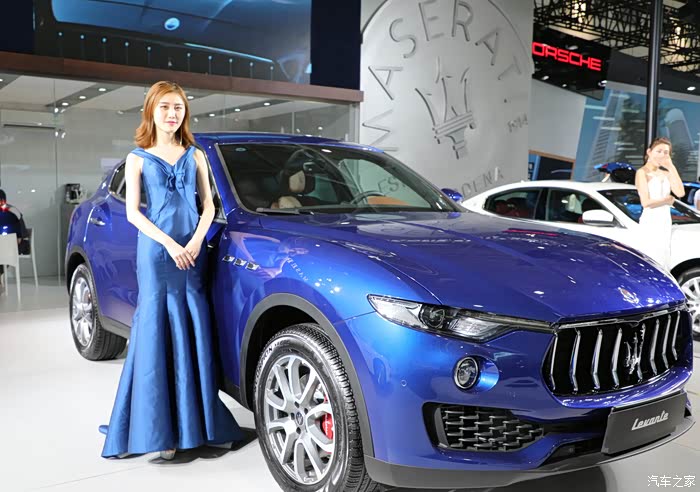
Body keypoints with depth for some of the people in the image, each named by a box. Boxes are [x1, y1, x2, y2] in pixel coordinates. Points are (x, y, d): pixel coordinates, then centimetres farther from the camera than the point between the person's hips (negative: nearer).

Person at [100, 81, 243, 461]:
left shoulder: (195, 156, 13)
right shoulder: (138, 158, 6)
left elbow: (208, 205, 10)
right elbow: (132, 212, -1)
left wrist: (196, 241, -7)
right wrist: (170, 244, -12)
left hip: (192, 250, 3)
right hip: (156, 250, -2)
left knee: (194, 334, 2)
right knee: (157, 333, -3)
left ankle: (193, 419, 11)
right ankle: (160, 428, 3)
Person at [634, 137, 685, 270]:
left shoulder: (666, 173, 12)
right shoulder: (642, 173, -7)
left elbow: (680, 193, -5)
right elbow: (646, 202, -17)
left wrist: (672, 167, -4)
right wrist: (668, 200, -3)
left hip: (665, 222, 8)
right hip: (650, 221, -8)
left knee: (664, 261, 10)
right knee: (654, 263, -11)